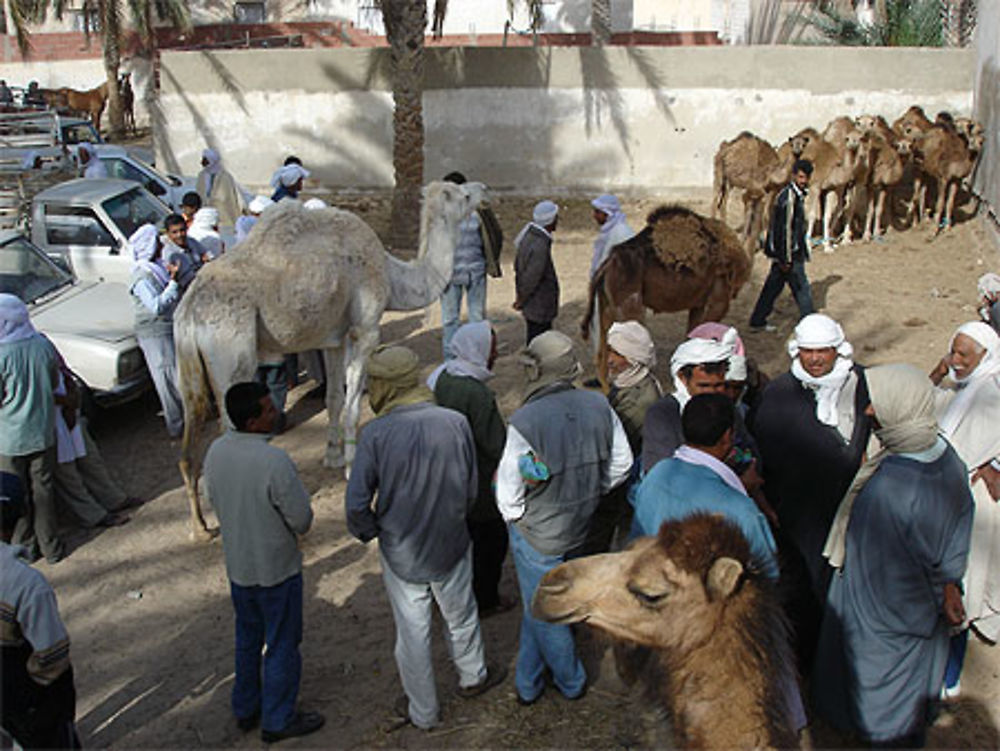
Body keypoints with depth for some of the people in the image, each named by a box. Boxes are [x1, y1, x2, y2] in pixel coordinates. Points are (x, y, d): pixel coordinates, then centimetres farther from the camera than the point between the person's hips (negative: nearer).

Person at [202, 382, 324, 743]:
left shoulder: (215, 452, -9)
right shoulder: (275, 462, -31)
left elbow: (215, 500, 6)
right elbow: (302, 520, -22)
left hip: (237, 564, 7)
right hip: (276, 568, -7)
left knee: (247, 639, 25)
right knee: (282, 645, 13)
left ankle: (245, 709, 41)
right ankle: (277, 720, 28)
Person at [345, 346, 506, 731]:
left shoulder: (375, 435, -23)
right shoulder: (456, 423, -16)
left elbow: (357, 504, -18)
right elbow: (471, 490, -5)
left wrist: (368, 531, 3)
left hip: (400, 552, -1)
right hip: (451, 544, 2)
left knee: (412, 631, 17)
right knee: (460, 615, 26)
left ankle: (423, 711, 37)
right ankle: (472, 676, 51)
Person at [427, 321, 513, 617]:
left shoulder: (440, 377, -4)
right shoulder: (477, 394, -30)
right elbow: (497, 445, -24)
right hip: (479, 486, -8)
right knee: (489, 540, 13)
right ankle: (485, 601, 29)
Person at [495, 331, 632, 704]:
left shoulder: (524, 422, -28)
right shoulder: (599, 406, -12)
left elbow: (508, 491, -18)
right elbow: (621, 465, 0)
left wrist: (513, 517, 4)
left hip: (536, 534, -5)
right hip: (579, 528, 5)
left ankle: (571, 682, 37)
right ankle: (527, 681, 41)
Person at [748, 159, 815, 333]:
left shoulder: (797, 195, 13)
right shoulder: (789, 197, -19)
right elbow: (785, 229, -22)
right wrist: (787, 259, -21)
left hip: (780, 253, 10)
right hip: (789, 253, -10)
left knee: (773, 286, 14)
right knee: (801, 288, 2)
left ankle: (757, 322, 21)